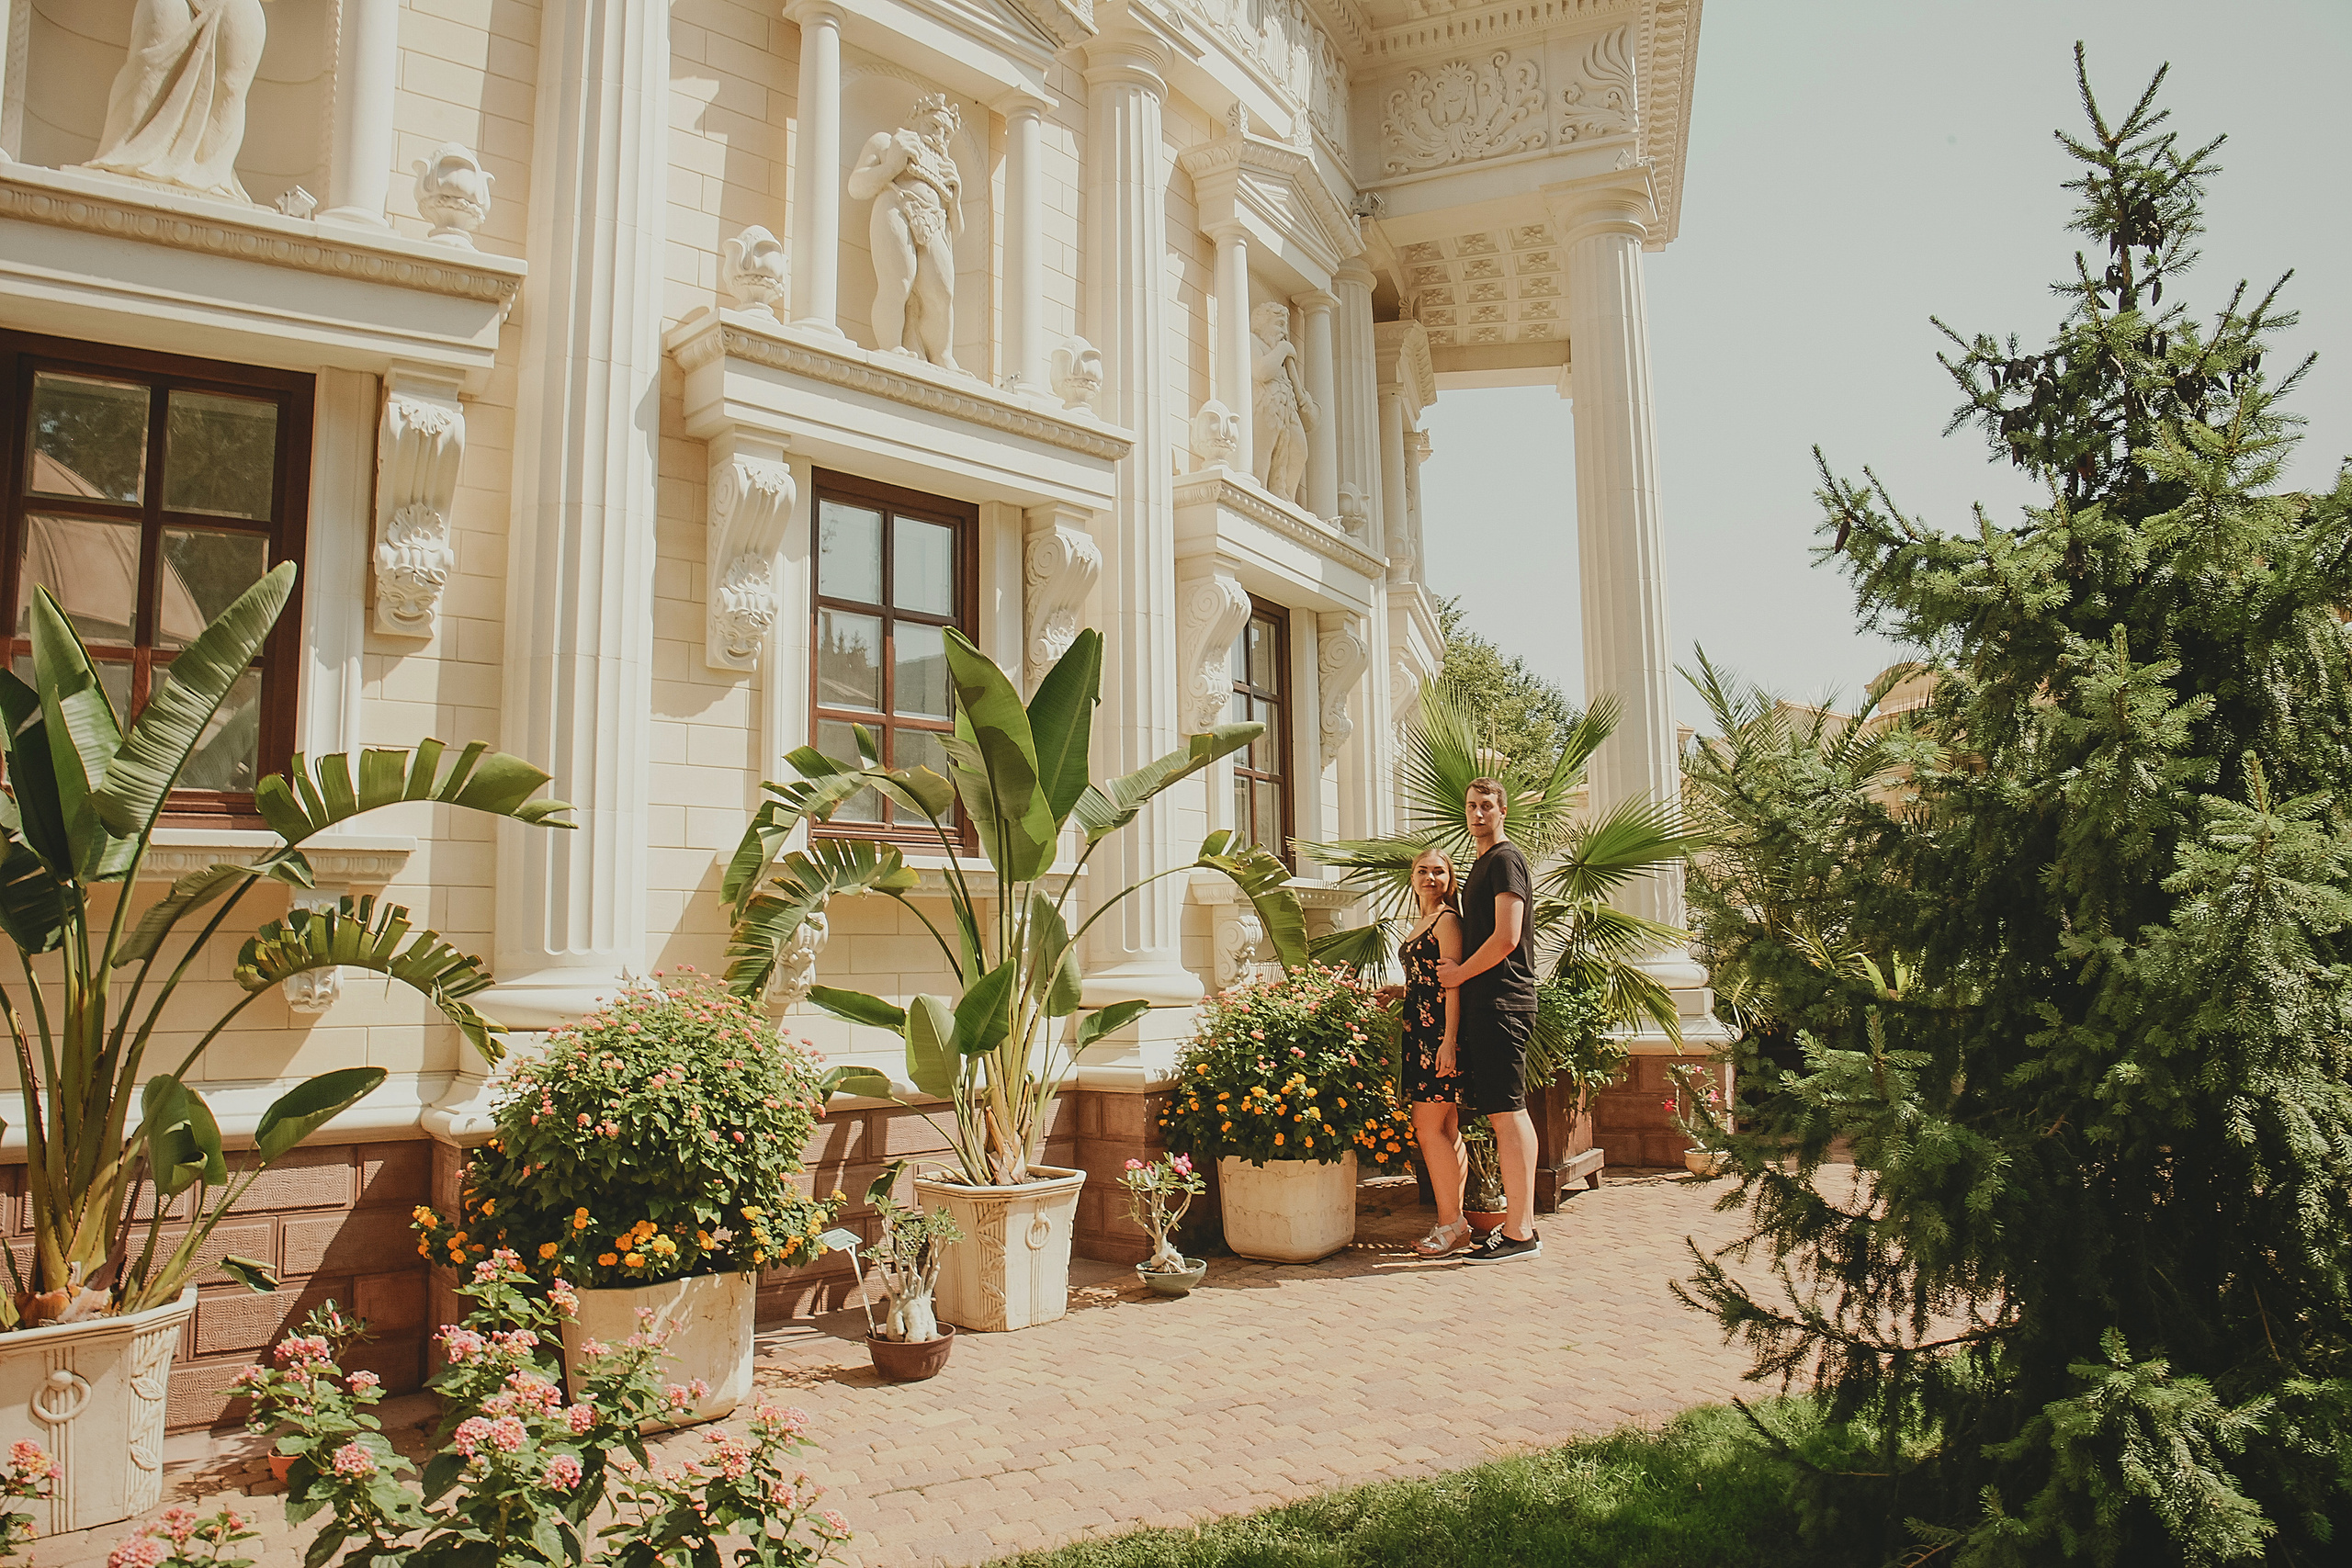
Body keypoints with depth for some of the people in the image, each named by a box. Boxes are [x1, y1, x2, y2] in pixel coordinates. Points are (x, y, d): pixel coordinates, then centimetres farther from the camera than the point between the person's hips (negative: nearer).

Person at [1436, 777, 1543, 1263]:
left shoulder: (1505, 860, -9)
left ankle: (1519, 1233, -7)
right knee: (1507, 1113, 11)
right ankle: (1519, 1221, 16)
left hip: (1501, 1003, -10)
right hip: (1490, 1004, 10)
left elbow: (1506, 938, -17)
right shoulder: (1484, 864, 22)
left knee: (1506, 1113, -10)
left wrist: (1458, 974, -8)